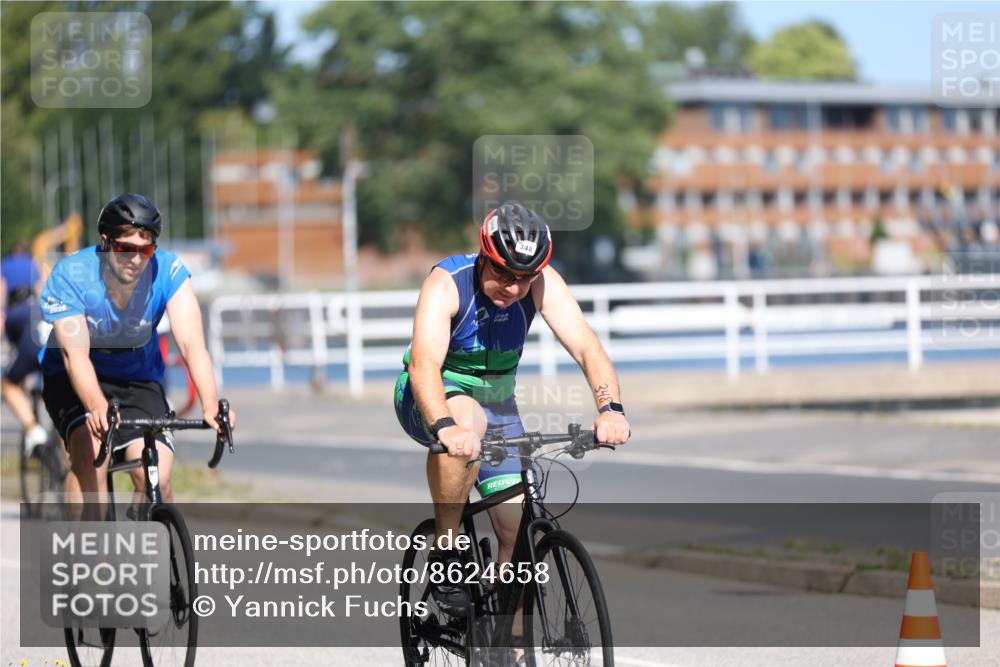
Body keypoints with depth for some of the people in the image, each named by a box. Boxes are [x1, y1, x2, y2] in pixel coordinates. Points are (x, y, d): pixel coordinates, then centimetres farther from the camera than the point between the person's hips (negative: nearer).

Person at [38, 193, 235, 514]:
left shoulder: (168, 270, -20)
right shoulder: (70, 274, -24)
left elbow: (192, 342, -29)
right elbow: (75, 354, -33)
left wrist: (210, 405, -46)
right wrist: (97, 408, -52)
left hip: (138, 378, 2)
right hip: (73, 379, -2)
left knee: (157, 478, -17)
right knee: (92, 450, -31)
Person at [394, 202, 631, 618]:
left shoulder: (542, 284, -17)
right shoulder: (447, 283, -27)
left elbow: (587, 348, -26)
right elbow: (424, 363, -40)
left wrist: (610, 408, -46)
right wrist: (446, 427, -58)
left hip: (497, 403, 4)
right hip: (432, 401, -4)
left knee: (520, 531, -9)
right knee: (467, 419, -39)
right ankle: (445, 552, -24)